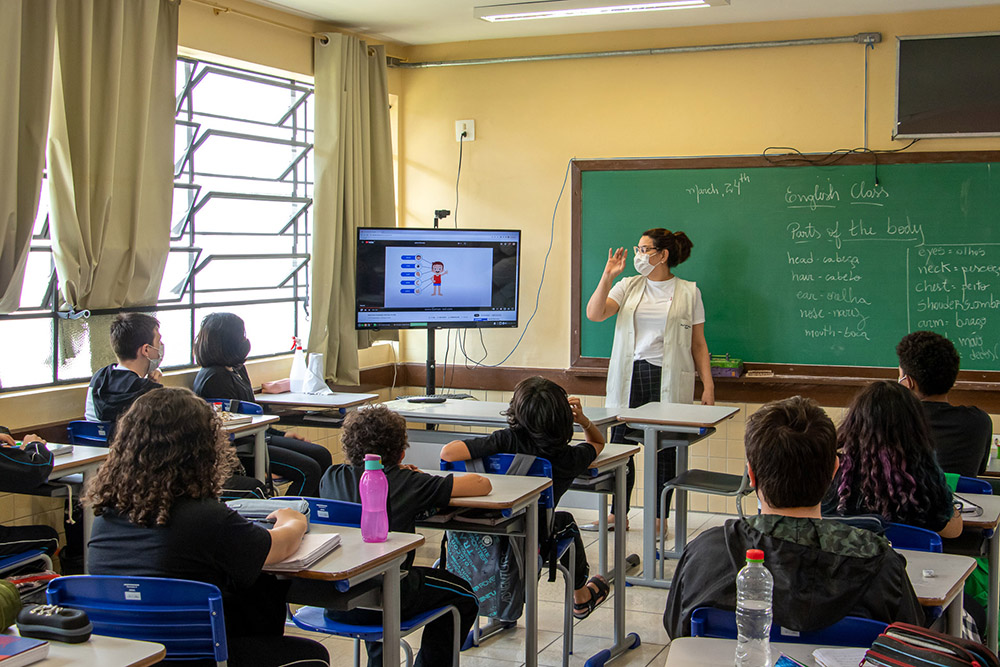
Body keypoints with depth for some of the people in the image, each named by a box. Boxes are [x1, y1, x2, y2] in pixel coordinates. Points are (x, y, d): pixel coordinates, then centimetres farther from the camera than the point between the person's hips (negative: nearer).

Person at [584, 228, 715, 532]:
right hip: (629, 376, 3)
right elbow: (594, 314, -3)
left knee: (665, 449, 2)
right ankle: (618, 514, 18)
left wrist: (708, 386, -1)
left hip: (669, 379, -3)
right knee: (620, 445, 5)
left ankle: (659, 518, 14)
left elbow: (698, 344, 5)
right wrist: (607, 276, -11)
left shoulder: (688, 292, 4)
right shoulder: (628, 286, 11)